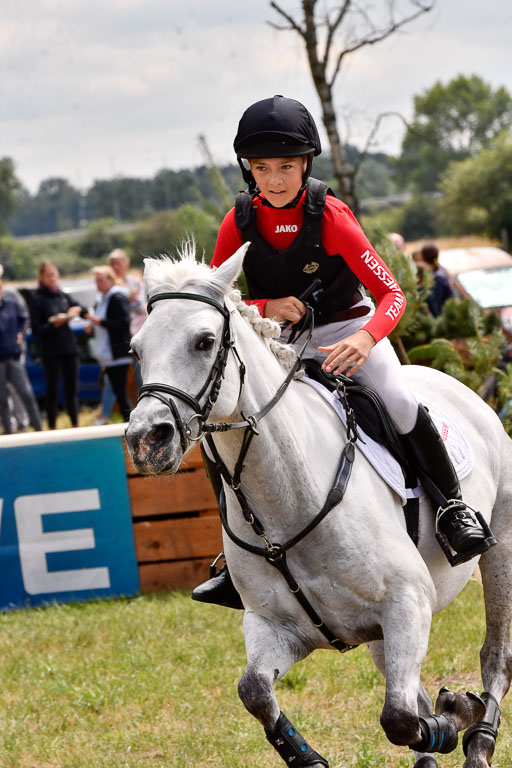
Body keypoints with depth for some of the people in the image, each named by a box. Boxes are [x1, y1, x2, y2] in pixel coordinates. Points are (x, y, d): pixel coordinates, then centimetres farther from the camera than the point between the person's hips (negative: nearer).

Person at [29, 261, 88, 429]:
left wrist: (77, 309, -10)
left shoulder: (64, 296, 11)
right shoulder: (37, 299, -4)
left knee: (72, 389, 8)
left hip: (69, 347, 5)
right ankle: (52, 428, 2)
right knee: (52, 390, -2)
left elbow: (85, 311, 11)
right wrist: (54, 324, -21)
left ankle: (75, 425, 15)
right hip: (51, 351, -5)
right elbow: (37, 330, -7)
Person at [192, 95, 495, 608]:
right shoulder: (239, 223, -10)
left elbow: (391, 294, -20)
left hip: (346, 327, -3)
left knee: (401, 404, -28)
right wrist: (265, 309, -24)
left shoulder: (330, 216, -19)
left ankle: (453, 508, -6)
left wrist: (365, 339, -41)